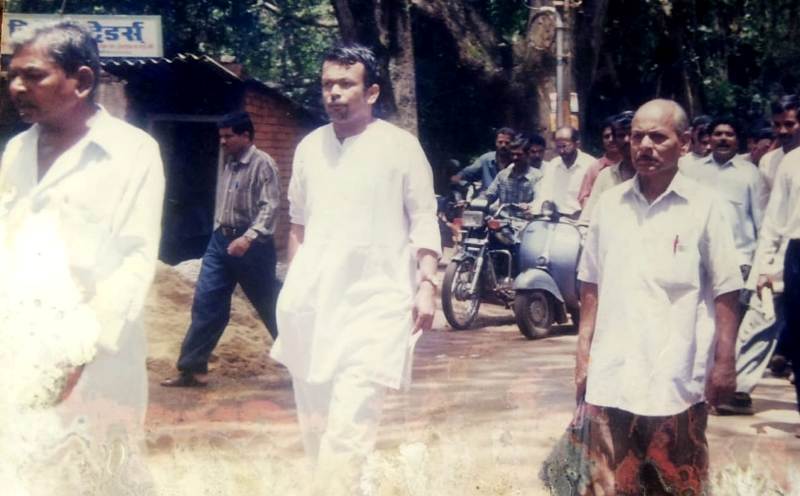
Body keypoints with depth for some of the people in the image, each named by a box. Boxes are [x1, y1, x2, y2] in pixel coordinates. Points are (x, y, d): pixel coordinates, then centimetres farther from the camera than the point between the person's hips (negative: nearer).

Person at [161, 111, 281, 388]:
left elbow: (270, 207, -20)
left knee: (269, 306, 5)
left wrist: (249, 237, -31)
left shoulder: (262, 164, -11)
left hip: (250, 244, -7)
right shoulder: (229, 165, 13)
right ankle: (192, 369, 2)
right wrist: (220, 235, 17)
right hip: (221, 240, 7)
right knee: (206, 303, 0)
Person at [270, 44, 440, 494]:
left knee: (349, 425, -15)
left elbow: (424, 221, -2)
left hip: (374, 300, -5)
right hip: (314, 300, 5)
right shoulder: (310, 147, 10)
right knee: (315, 419, 12)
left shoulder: (400, 146, -3)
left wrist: (427, 284, -10)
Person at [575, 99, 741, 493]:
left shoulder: (702, 206, -3)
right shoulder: (609, 204, 7)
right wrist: (583, 353, 10)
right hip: (612, 375, 3)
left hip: (677, 379, -3)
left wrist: (724, 362, -5)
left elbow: (725, 292, -2)